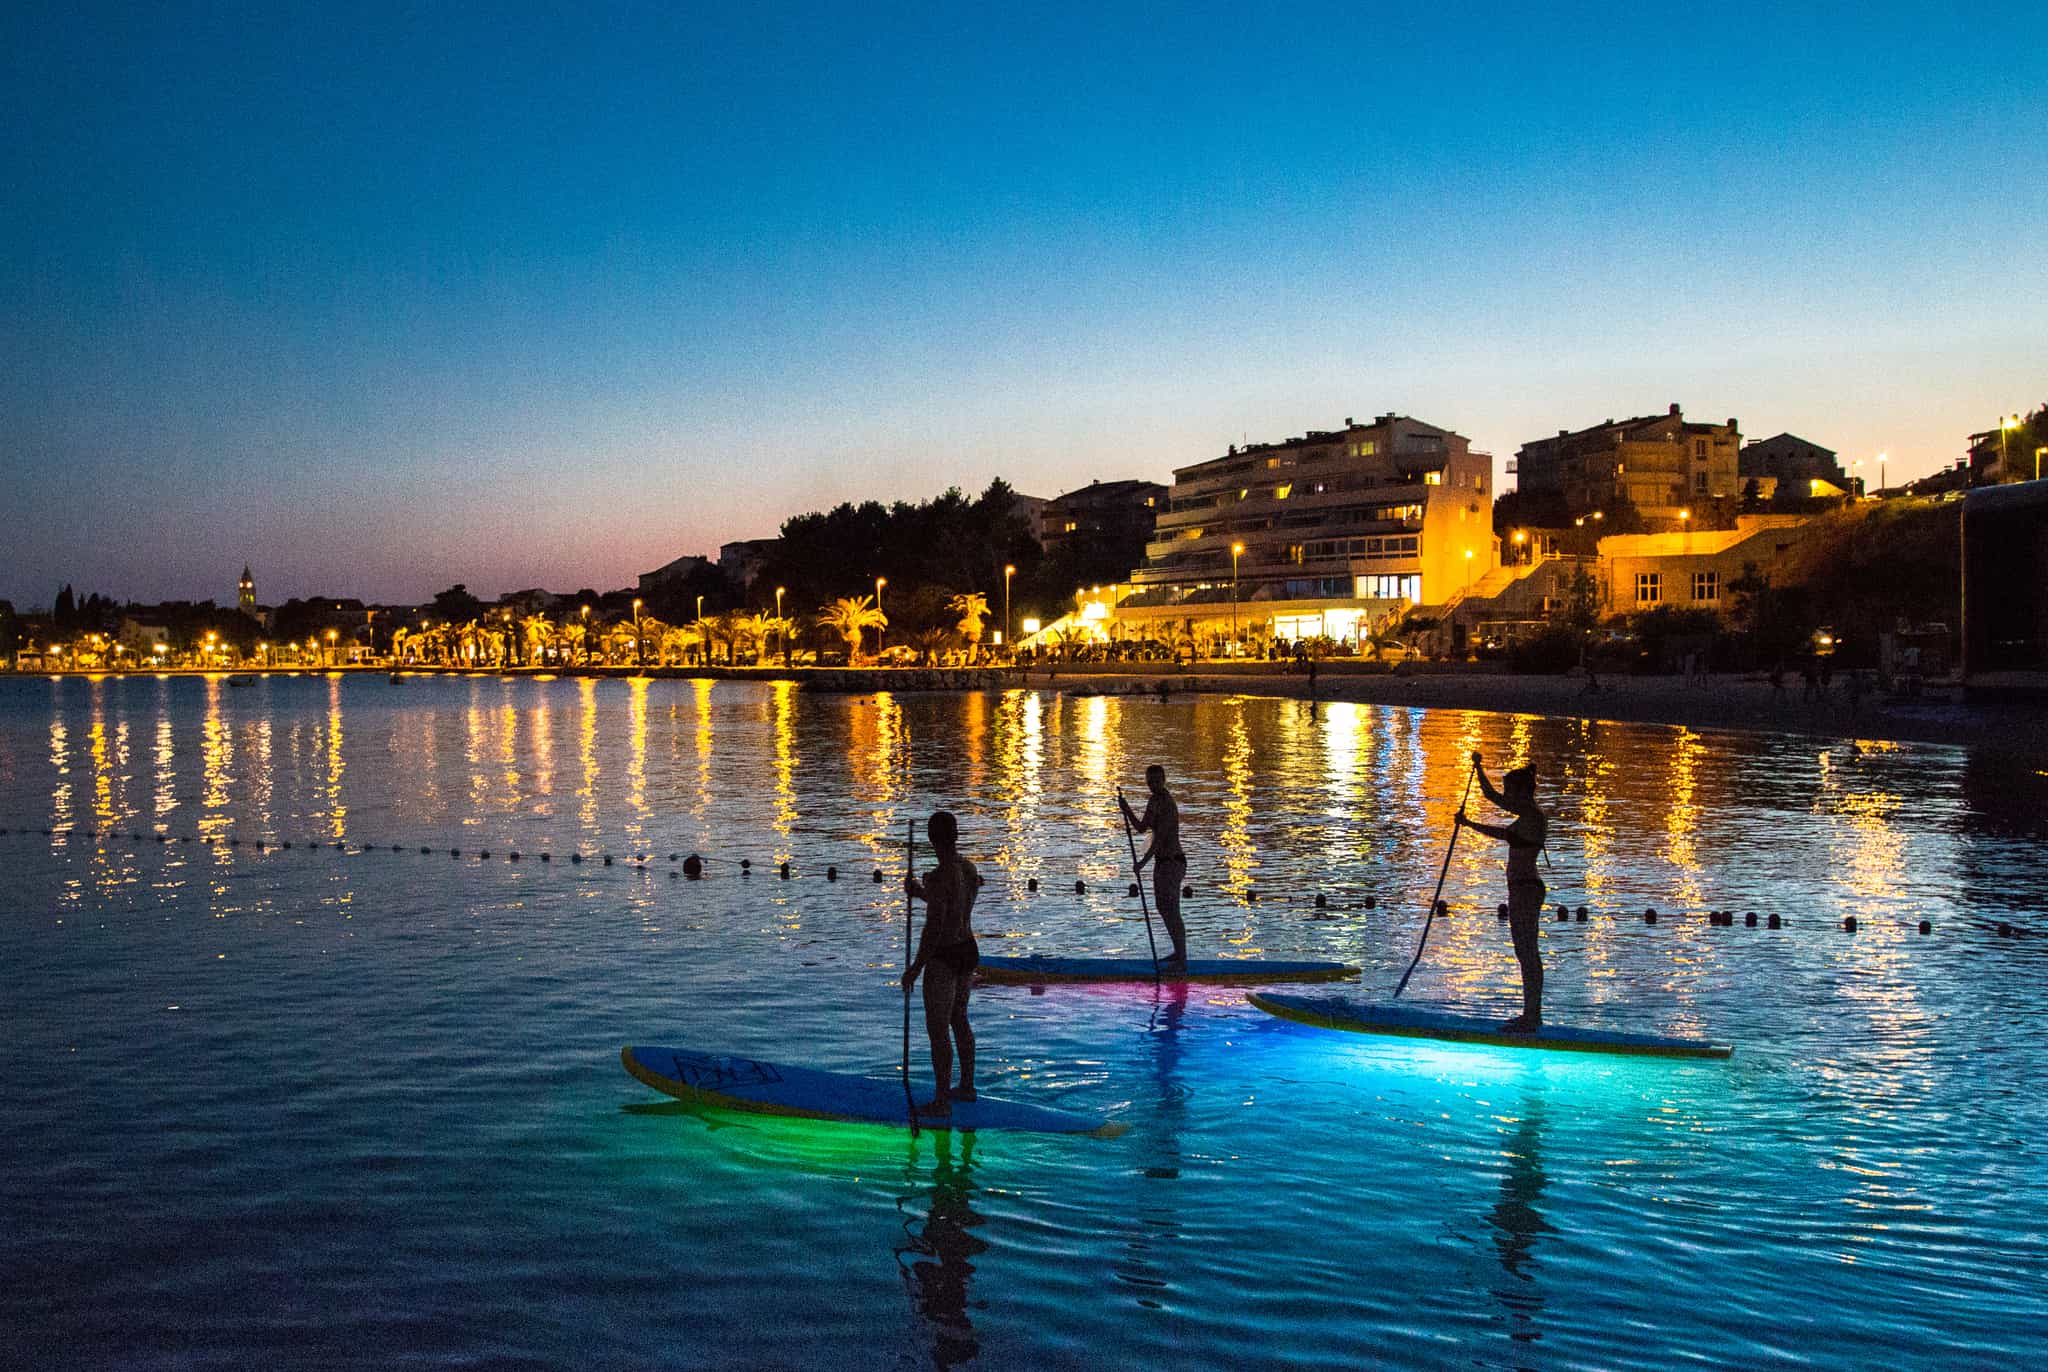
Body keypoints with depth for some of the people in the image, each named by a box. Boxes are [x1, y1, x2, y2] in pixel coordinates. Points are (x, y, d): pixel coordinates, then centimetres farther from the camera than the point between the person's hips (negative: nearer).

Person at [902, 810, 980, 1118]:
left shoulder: (939, 876, -25)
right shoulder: (970, 869, 2)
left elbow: (934, 928, -25)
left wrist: (915, 968, -17)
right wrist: (920, 893, 17)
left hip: (944, 958, -9)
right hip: (968, 950, 9)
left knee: (937, 1030, 3)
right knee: (958, 1019, 23)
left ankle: (941, 1102, 12)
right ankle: (967, 1086, 35)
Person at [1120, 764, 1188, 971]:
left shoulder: (1166, 803, -17)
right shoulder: (1155, 801, 13)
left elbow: (1160, 837, -23)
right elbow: (1142, 828, 16)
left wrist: (1144, 861, -26)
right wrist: (1126, 809, 2)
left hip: (1172, 863, -10)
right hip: (1163, 862, 10)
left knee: (1172, 911, -7)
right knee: (1163, 908, 20)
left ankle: (1182, 962, -1)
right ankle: (1179, 952, 33)